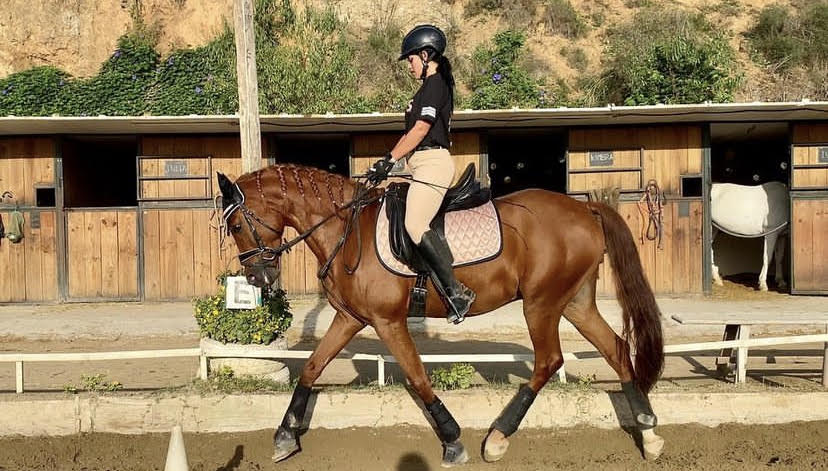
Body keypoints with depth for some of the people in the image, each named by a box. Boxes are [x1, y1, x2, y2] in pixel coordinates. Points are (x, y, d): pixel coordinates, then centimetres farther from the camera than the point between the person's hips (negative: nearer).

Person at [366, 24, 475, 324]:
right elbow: (412, 132, 23)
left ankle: (456, 291, -25)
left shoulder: (435, 84, -8)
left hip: (432, 162, -11)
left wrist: (389, 160, -14)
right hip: (425, 165, 11)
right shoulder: (431, 86, 24)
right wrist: (387, 161, 17)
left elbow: (419, 130, -16)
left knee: (415, 225, -25)